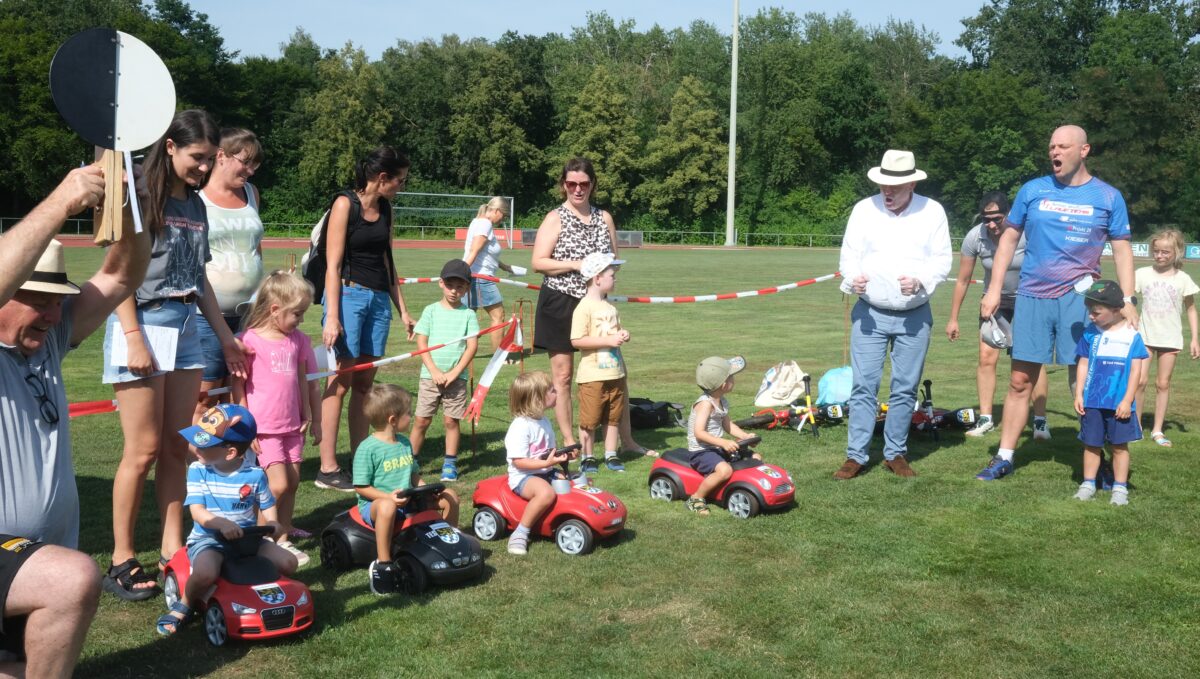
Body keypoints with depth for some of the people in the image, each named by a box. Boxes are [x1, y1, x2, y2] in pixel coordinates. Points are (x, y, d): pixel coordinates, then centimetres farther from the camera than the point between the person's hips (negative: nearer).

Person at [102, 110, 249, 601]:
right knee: (143, 450, -4)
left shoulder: (196, 205, 14)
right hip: (143, 323, -6)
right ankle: (122, 560, 7)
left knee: (177, 447, 8)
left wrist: (225, 334, 18)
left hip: (185, 327, 7)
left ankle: (172, 548, 17)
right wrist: (134, 338, -17)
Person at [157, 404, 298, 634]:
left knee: (288, 562, -15)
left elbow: (267, 505, 7)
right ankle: (184, 605, -2)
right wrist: (221, 523, -34)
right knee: (206, 573, -35)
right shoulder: (198, 471, -6)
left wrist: (273, 524, -16)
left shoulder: (254, 475, -5)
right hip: (208, 539, -2)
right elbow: (197, 512, -14)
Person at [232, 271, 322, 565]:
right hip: (263, 427, -6)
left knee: (292, 481, 8)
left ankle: (282, 536, 20)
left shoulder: (298, 340, 7)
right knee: (278, 484, -10)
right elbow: (238, 386, -8)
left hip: (292, 425, 6)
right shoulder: (250, 341, -11)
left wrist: (311, 419, 14)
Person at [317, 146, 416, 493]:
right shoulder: (345, 204, -8)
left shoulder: (385, 209, 13)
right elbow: (333, 264, -12)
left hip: (378, 299, 7)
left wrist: (402, 308, 19)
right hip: (349, 295, -7)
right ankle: (327, 469, -2)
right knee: (342, 380, -7)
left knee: (365, 382, 8)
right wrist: (331, 317, -18)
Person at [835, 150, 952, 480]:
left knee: (905, 388, 7)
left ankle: (896, 453, 19)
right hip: (870, 313, 0)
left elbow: (942, 259, 1)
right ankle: (856, 456, 4)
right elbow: (849, 255, 3)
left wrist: (920, 280, -18)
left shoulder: (932, 212, 1)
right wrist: (853, 278, -18)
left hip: (915, 316, 1)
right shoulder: (864, 209, 1)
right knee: (864, 385, -2)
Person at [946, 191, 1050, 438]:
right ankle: (985, 418, 5)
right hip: (995, 302, 2)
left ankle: (1040, 421, 1)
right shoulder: (974, 237, -19)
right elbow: (963, 281, -7)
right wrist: (953, 319, -3)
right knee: (986, 357, -5)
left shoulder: (1026, 233, -27)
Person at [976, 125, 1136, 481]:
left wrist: (1128, 300, -3)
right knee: (1020, 381, 5)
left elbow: (1122, 250, 6)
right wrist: (994, 289, 4)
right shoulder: (1032, 190, 6)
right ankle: (1004, 457, 12)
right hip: (1032, 295, 2)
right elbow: (1009, 238, 10)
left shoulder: (1108, 197, 3)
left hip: (1078, 296, -1)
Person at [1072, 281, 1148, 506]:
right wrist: (1079, 395, 0)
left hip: (1120, 404, -2)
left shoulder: (1132, 335, -5)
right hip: (1092, 402, 2)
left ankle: (1120, 487, 15)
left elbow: (1136, 370, -4)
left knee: (1120, 445, 6)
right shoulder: (1090, 333, 1)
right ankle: (1088, 483, 18)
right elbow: (1083, 364, 5)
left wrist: (1127, 400, -8)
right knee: (1091, 444, 8)